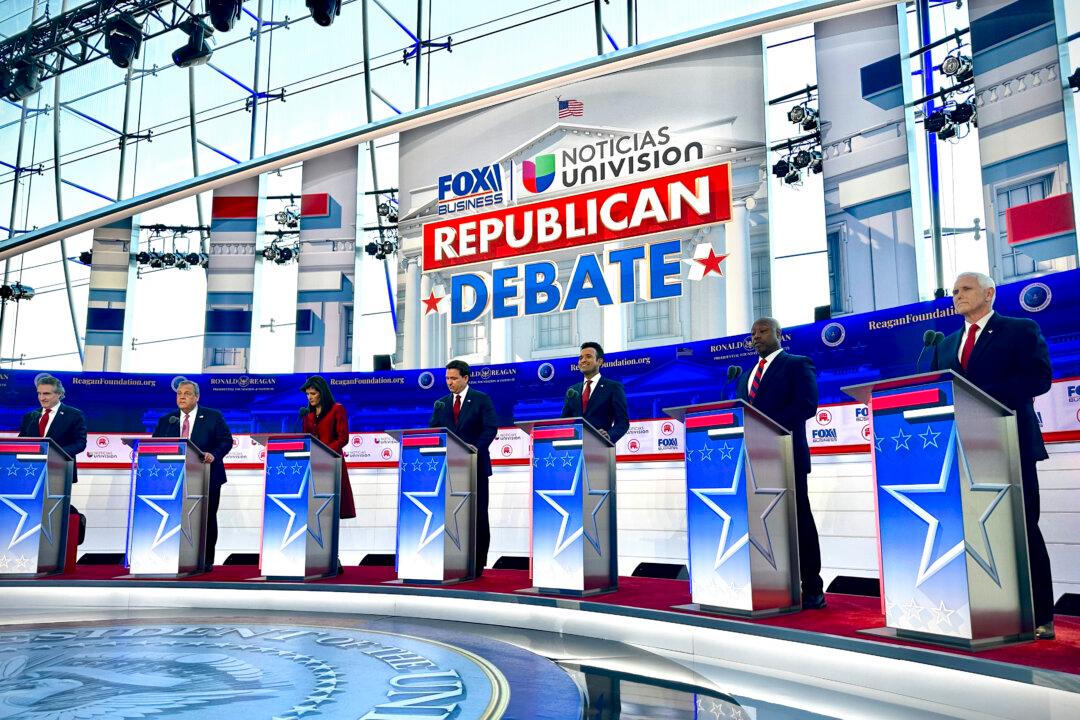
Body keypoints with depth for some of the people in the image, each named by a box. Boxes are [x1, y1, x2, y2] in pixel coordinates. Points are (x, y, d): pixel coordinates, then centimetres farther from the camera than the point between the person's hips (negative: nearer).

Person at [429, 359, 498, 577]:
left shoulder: (481, 399, -1)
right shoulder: (441, 403, 12)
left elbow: (491, 428, -9)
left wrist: (474, 451, -19)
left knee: (478, 516, 2)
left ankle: (477, 564, 9)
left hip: (475, 465, -4)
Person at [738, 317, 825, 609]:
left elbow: (807, 405, -12)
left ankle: (812, 590, 6)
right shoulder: (748, 374, 23)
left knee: (799, 520, -1)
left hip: (787, 456, -6)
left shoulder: (797, 364, 1)